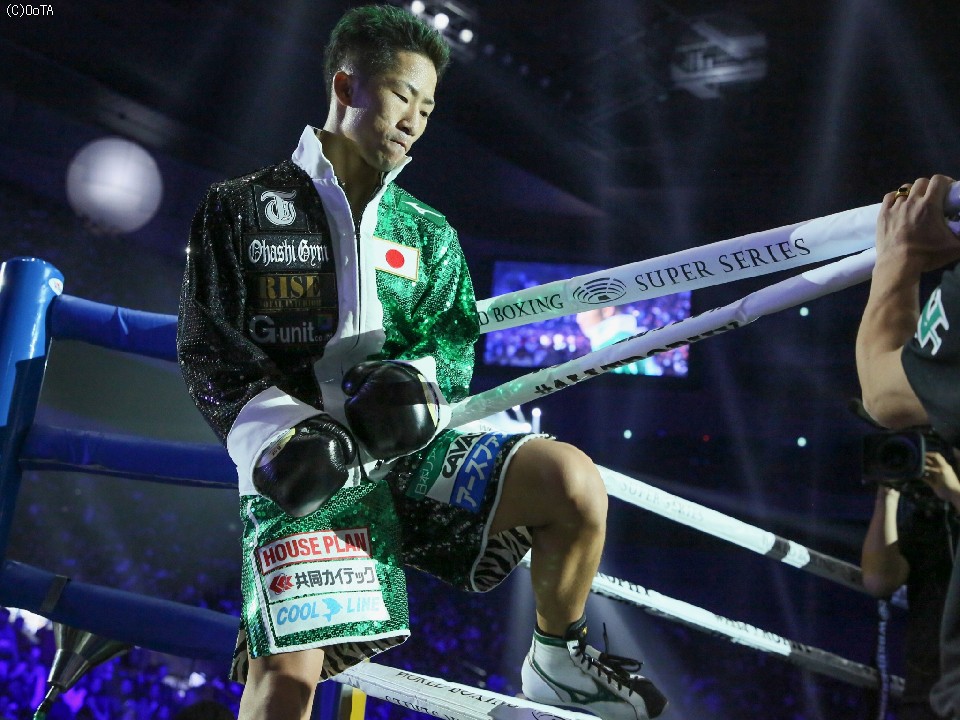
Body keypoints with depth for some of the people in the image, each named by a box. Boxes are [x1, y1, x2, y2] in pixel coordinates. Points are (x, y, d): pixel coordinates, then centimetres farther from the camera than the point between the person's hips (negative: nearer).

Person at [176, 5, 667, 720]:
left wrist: (414, 378, -14)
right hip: (308, 470, -3)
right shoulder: (240, 210, 8)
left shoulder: (428, 233, 19)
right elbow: (208, 351, 2)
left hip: (416, 453, 3)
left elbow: (456, 340, 9)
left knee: (572, 478, -23)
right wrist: (278, 433, -14)